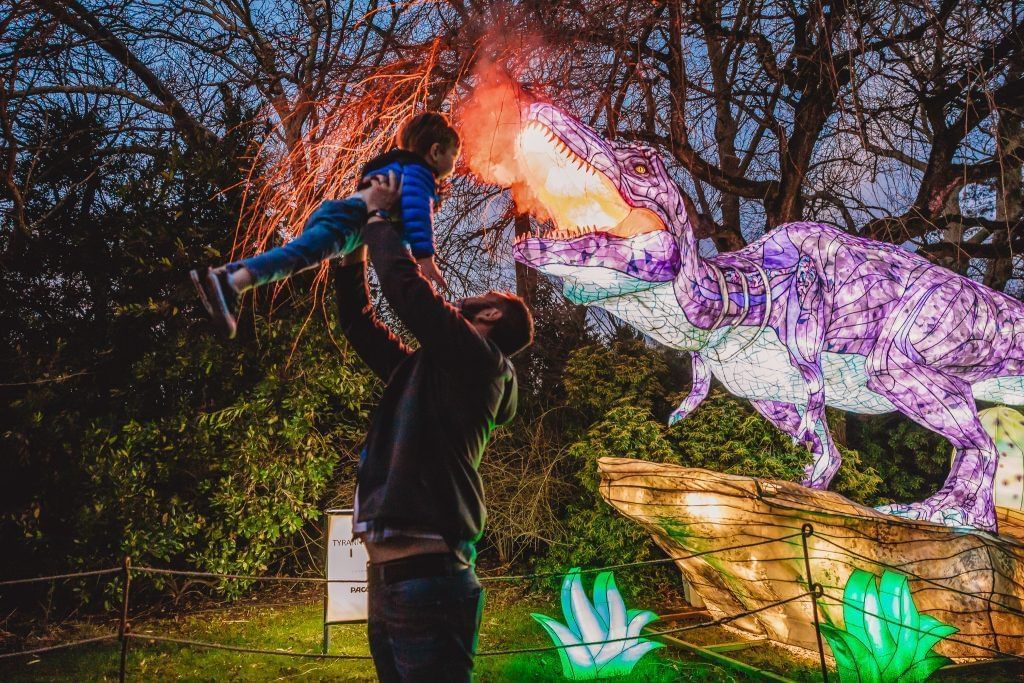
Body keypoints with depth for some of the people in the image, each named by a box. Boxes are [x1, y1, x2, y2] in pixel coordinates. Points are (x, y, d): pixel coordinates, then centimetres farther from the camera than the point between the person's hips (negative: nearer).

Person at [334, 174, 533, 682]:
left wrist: (379, 217, 6)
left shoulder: (479, 359, -3)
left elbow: (403, 284, -11)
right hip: (389, 573, 9)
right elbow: (358, 324, 31)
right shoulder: (423, 371, 22)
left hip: (425, 571, -9)